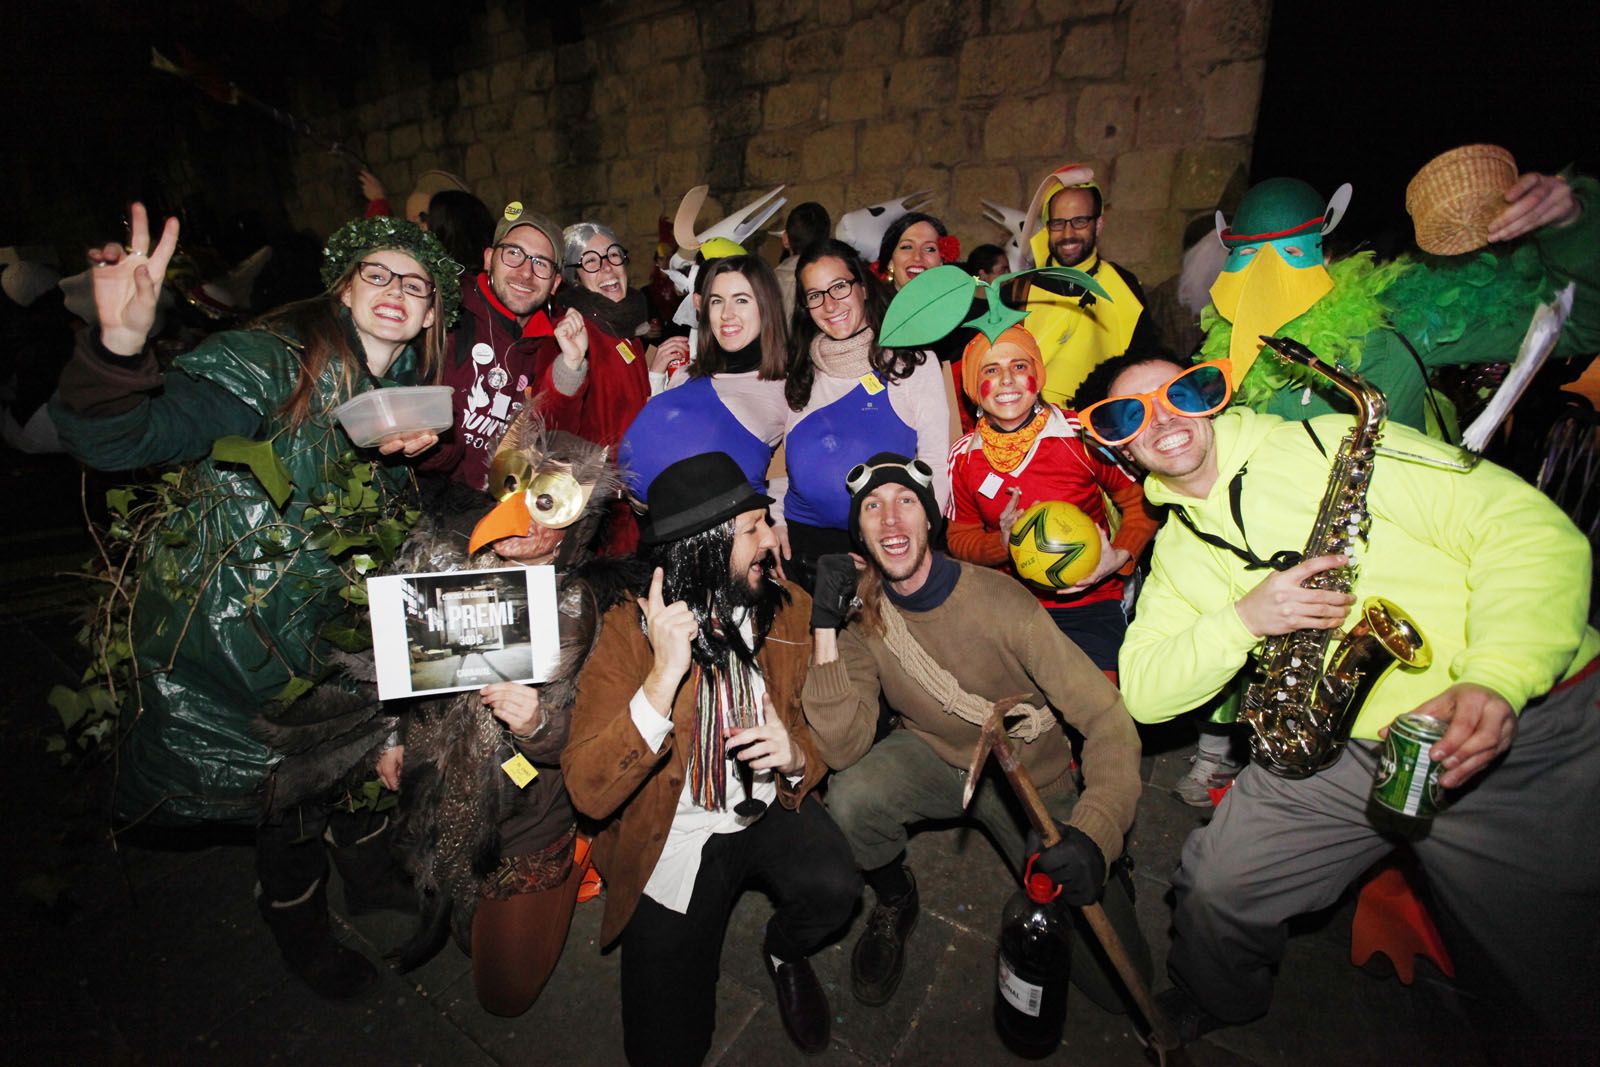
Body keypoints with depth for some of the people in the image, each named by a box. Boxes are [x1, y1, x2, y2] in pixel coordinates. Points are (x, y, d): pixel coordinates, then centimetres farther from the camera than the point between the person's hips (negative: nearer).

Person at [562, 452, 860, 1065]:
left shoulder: (789, 611, -8)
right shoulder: (630, 632, -18)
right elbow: (589, 793, -25)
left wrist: (795, 755, -20)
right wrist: (665, 674, -35)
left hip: (769, 808, 2)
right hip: (673, 837, -2)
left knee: (833, 888, -27)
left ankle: (786, 955, 9)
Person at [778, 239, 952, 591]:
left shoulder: (913, 362, 1)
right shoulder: (796, 371, 10)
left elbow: (936, 460, -2)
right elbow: (780, 456, 14)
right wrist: (776, 523, 4)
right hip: (802, 541, 3)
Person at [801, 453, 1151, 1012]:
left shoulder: (1000, 601, -26)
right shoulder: (863, 616, -16)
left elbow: (1108, 720, -25)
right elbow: (843, 749, -25)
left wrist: (1094, 833, -41)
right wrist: (824, 629, -33)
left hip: (1031, 779, -1)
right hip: (936, 756, 2)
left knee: (1117, 978, -8)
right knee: (850, 796, -29)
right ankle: (896, 899, 5)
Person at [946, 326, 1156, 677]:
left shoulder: (1081, 434, -8)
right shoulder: (963, 456, 0)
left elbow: (1140, 501, 3)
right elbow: (960, 538, 7)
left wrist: (1121, 555, -16)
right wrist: (1002, 543, -14)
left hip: (1090, 605, -1)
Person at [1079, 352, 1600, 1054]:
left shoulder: (1329, 445, -6)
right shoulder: (1176, 549, 6)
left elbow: (1533, 528, -10)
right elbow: (1142, 693, -2)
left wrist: (1496, 680, -26)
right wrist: (1243, 619, -18)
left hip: (1534, 727, -2)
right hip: (1342, 753, 3)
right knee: (1214, 889, -4)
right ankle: (1218, 1013, 27)